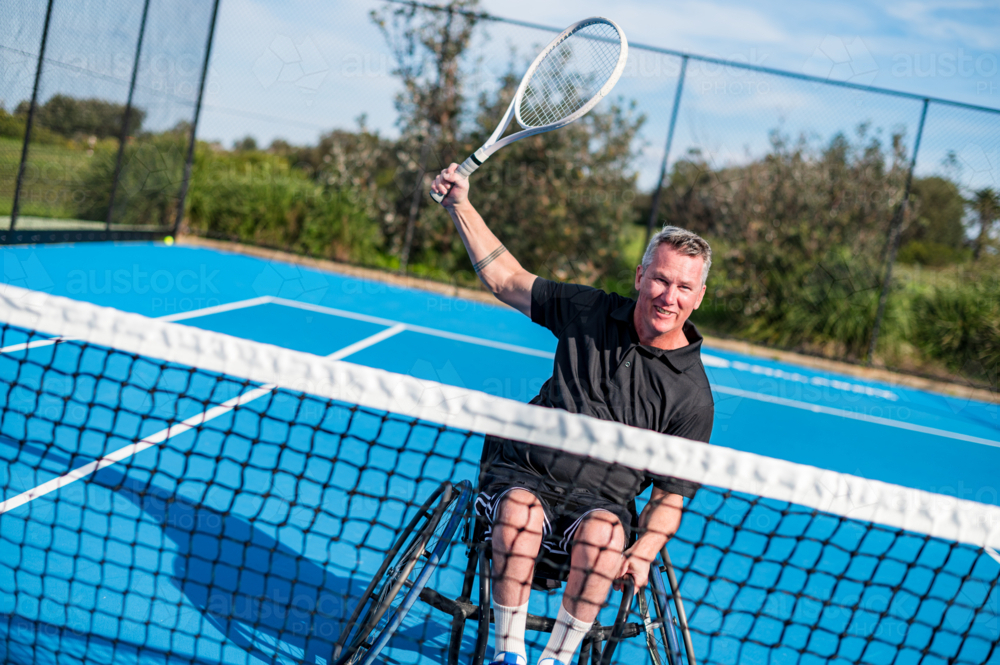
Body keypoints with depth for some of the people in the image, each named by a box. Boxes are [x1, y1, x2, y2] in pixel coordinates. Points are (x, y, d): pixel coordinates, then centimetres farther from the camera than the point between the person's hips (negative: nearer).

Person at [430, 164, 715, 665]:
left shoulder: (692, 394, -3)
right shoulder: (590, 312, 5)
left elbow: (669, 496, -1)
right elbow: (506, 280, 15)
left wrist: (641, 554, -19)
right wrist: (460, 206, 10)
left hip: (600, 502, -1)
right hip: (522, 474, 2)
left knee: (603, 534, -35)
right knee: (520, 511, -33)